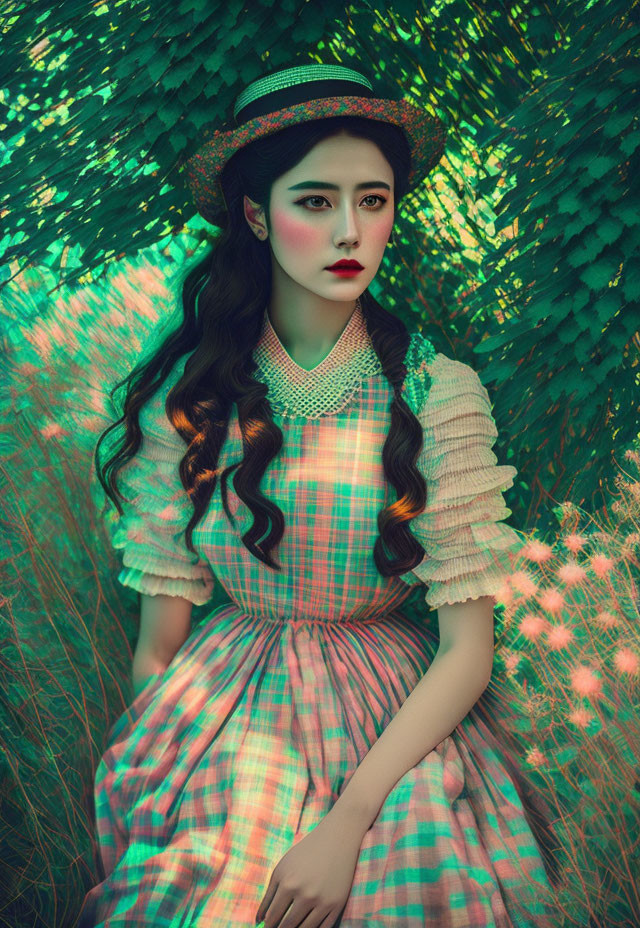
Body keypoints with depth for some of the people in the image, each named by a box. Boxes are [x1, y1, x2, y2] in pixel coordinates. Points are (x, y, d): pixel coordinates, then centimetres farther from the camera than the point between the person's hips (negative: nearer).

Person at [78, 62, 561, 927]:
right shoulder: (187, 392, -5)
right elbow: (158, 637, 2)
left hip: (396, 727, 0)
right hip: (220, 720, 1)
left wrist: (350, 819, -18)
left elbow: (468, 650, -9)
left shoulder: (437, 393, -9)